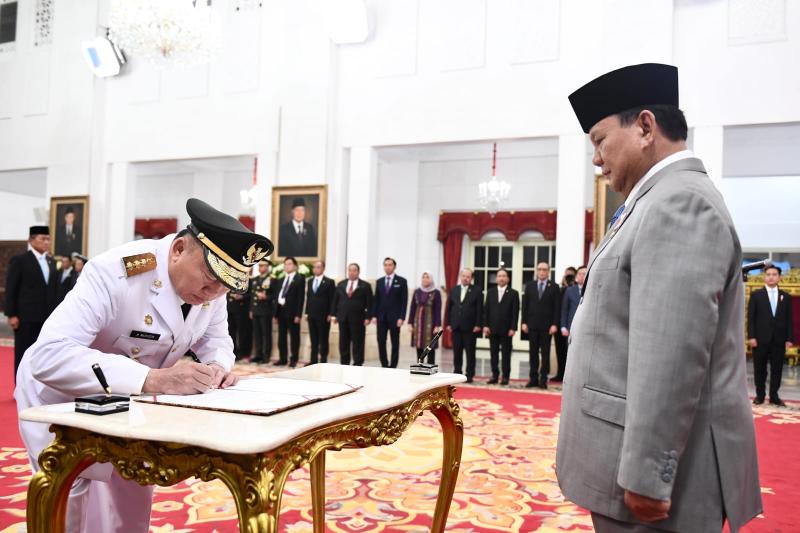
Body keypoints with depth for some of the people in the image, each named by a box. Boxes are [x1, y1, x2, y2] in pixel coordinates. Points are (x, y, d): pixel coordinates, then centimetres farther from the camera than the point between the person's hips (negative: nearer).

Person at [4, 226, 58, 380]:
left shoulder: (51, 262, 13)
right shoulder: (19, 260, -3)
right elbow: (11, 290, -6)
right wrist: (11, 314, -11)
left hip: (47, 317, 5)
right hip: (26, 317, -5)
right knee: (23, 354, 3)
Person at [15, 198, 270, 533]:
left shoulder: (213, 282, -16)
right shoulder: (114, 272, -37)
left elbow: (214, 339, 0)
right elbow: (49, 356, -46)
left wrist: (218, 366, -25)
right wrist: (153, 380, -54)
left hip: (125, 401, 6)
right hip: (61, 397, -6)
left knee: (133, 500, 17)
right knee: (69, 506, -3)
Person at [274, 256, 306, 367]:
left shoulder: (299, 279, -5)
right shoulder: (281, 279, 16)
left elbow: (301, 298, -10)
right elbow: (277, 294, 15)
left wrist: (298, 314, -17)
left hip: (292, 312, -7)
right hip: (281, 310, 7)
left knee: (294, 336, 1)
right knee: (281, 336, 11)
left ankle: (294, 359, 7)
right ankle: (283, 358, 19)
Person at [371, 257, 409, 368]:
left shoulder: (401, 281, -1)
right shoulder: (379, 281, 11)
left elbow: (404, 301, -5)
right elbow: (376, 300, 11)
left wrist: (401, 317, -12)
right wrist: (374, 315, 1)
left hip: (395, 317, -3)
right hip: (381, 317, 3)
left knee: (395, 343, 3)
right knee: (381, 342, 0)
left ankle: (393, 366, 10)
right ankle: (384, 365, 11)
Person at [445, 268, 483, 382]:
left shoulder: (477, 291, -1)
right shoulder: (454, 290, 10)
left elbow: (479, 309, -4)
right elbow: (449, 308, 11)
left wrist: (478, 325, -10)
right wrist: (448, 323, 5)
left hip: (470, 328, -3)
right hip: (455, 327, 3)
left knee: (470, 352, 2)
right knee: (457, 352, 7)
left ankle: (469, 375, 8)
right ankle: (457, 374, 15)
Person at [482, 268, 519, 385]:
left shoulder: (513, 293, 1)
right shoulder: (490, 292, 10)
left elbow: (515, 312, -3)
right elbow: (486, 310, 8)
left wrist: (513, 328, -10)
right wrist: (485, 325, 0)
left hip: (506, 329, -3)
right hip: (492, 328, 3)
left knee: (506, 353, 2)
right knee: (493, 353, 6)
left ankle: (505, 376, 8)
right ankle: (495, 375, 13)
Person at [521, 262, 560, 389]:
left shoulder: (554, 287, 1)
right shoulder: (530, 286, 8)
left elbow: (557, 307, -2)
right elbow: (525, 305, 6)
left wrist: (554, 324, -10)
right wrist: (524, 322, -1)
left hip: (547, 325, -2)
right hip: (532, 325, 2)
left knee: (545, 353, 2)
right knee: (533, 352, 6)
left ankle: (543, 379, 7)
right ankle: (533, 378, 11)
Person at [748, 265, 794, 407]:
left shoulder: (786, 296, 10)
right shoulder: (756, 295, 4)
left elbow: (789, 319, 7)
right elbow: (751, 317, -1)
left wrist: (789, 338, -1)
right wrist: (751, 336, -9)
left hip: (779, 340, 2)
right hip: (761, 339, -2)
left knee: (777, 369, 4)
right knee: (760, 369, 4)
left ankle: (774, 396, 13)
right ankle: (760, 395, 13)